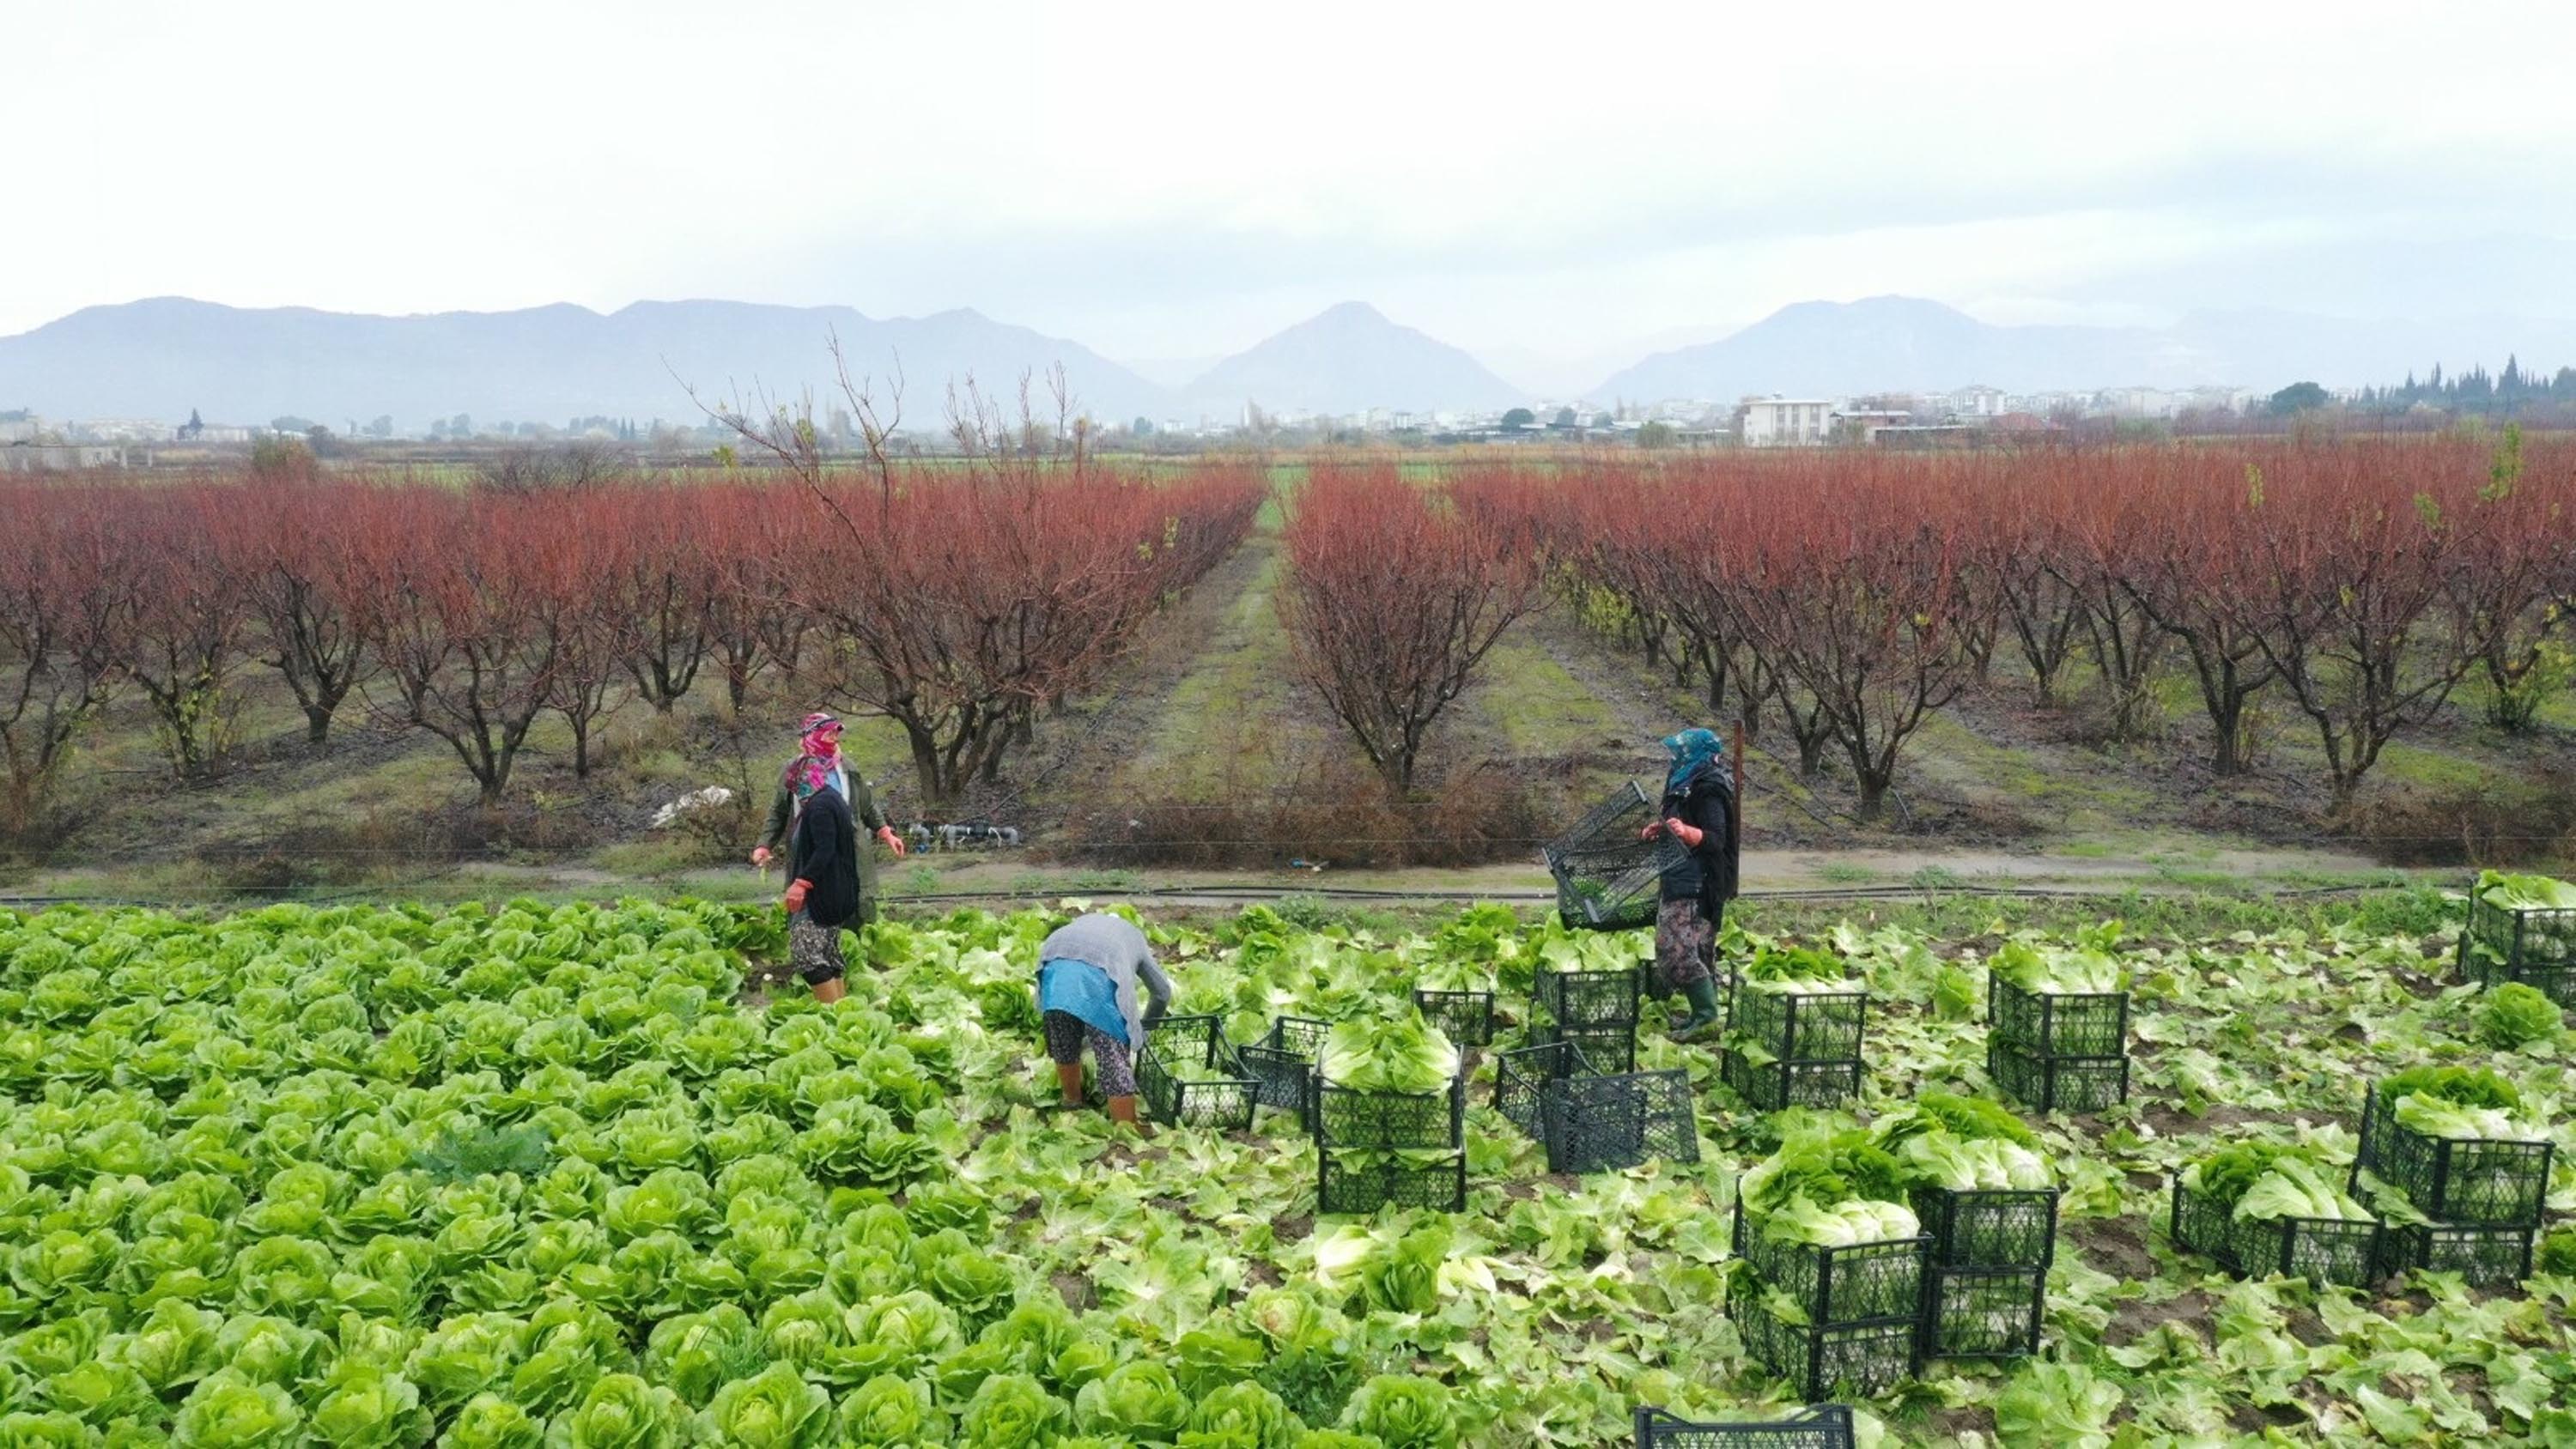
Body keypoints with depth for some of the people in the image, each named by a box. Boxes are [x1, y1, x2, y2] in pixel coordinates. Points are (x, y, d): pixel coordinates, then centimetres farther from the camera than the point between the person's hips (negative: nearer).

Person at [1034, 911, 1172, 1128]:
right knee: (1116, 1063, 2)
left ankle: (1073, 1104, 42)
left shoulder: (1085, 922, 45)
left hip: (1056, 967, 3)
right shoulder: (1135, 937, 39)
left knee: (1064, 1049, 25)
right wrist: (1146, 1025, 59)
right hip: (1099, 974, -3)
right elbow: (1162, 992, 41)